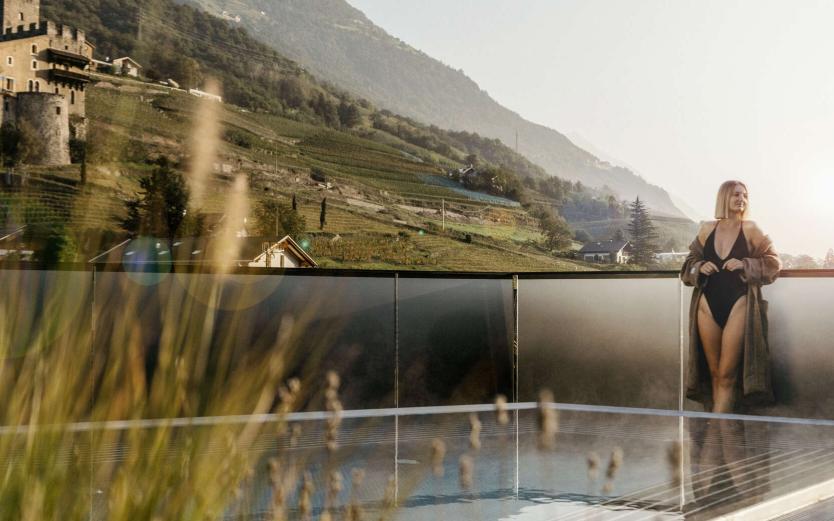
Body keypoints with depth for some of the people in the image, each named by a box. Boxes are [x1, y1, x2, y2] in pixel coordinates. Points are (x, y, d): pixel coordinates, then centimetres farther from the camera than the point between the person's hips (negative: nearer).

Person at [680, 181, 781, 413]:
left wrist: (745, 265, -12)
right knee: (713, 373, 6)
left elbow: (773, 262, 2)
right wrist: (699, 268, -5)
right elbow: (690, 261, 16)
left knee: (726, 375, -6)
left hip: (738, 305, -3)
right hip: (708, 305, 3)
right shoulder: (707, 229, 9)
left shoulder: (750, 229, 1)